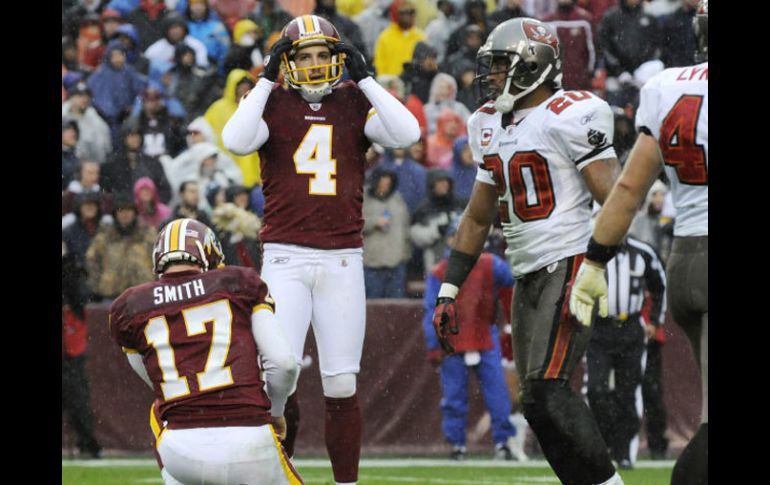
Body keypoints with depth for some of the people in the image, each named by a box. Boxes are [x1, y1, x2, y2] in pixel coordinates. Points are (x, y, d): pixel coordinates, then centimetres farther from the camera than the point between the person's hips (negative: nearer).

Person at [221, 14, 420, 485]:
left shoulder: (356, 102, 7)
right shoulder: (271, 103, 4)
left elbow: (407, 133, -10)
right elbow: (237, 140, -16)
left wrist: (363, 78, -6)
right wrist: (267, 79, -11)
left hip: (343, 259, 1)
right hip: (286, 257, -1)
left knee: (342, 385, 4)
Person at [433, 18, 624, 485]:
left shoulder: (570, 116, -10)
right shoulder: (491, 125, 15)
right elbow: (478, 218, 24)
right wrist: (448, 291, 20)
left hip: (570, 266, -9)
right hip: (529, 274, 9)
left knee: (546, 392, -19)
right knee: (539, 405, 5)